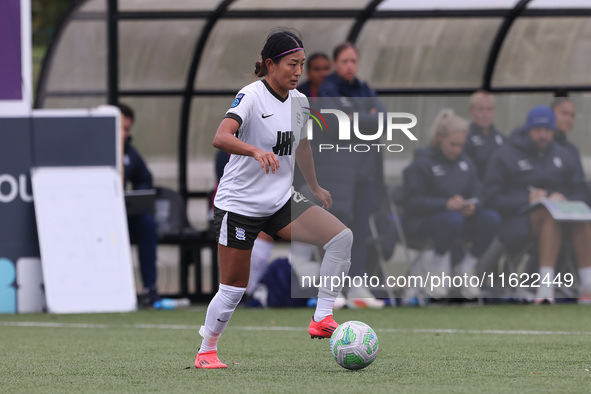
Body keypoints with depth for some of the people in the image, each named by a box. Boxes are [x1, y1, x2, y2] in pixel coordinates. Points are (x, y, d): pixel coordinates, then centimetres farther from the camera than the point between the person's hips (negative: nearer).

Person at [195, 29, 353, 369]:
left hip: (282, 201, 6)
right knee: (234, 288, -1)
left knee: (342, 236, -15)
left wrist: (315, 187, 36)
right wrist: (256, 151, -50)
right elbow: (221, 138, -33)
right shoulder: (251, 96, -16)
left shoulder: (299, 101, 5)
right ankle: (206, 351, 20)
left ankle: (322, 319, -14)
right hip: (240, 203, -6)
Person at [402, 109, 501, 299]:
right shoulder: (422, 163, -4)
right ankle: (437, 265, -12)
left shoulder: (465, 162, 14)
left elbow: (477, 194, 10)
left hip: (463, 217, 5)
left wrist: (472, 206, -17)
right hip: (423, 221, -5)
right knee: (453, 219, -40)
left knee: (492, 219, -25)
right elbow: (413, 201, -11)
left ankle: (466, 267, -6)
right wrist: (445, 204, -28)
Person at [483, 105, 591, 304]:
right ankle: (547, 284, -51)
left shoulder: (564, 156, 20)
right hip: (519, 218, -4)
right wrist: (527, 200, -14)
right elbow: (493, 198, -1)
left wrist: (564, 199, -8)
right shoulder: (505, 157, 7)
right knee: (551, 215, -38)